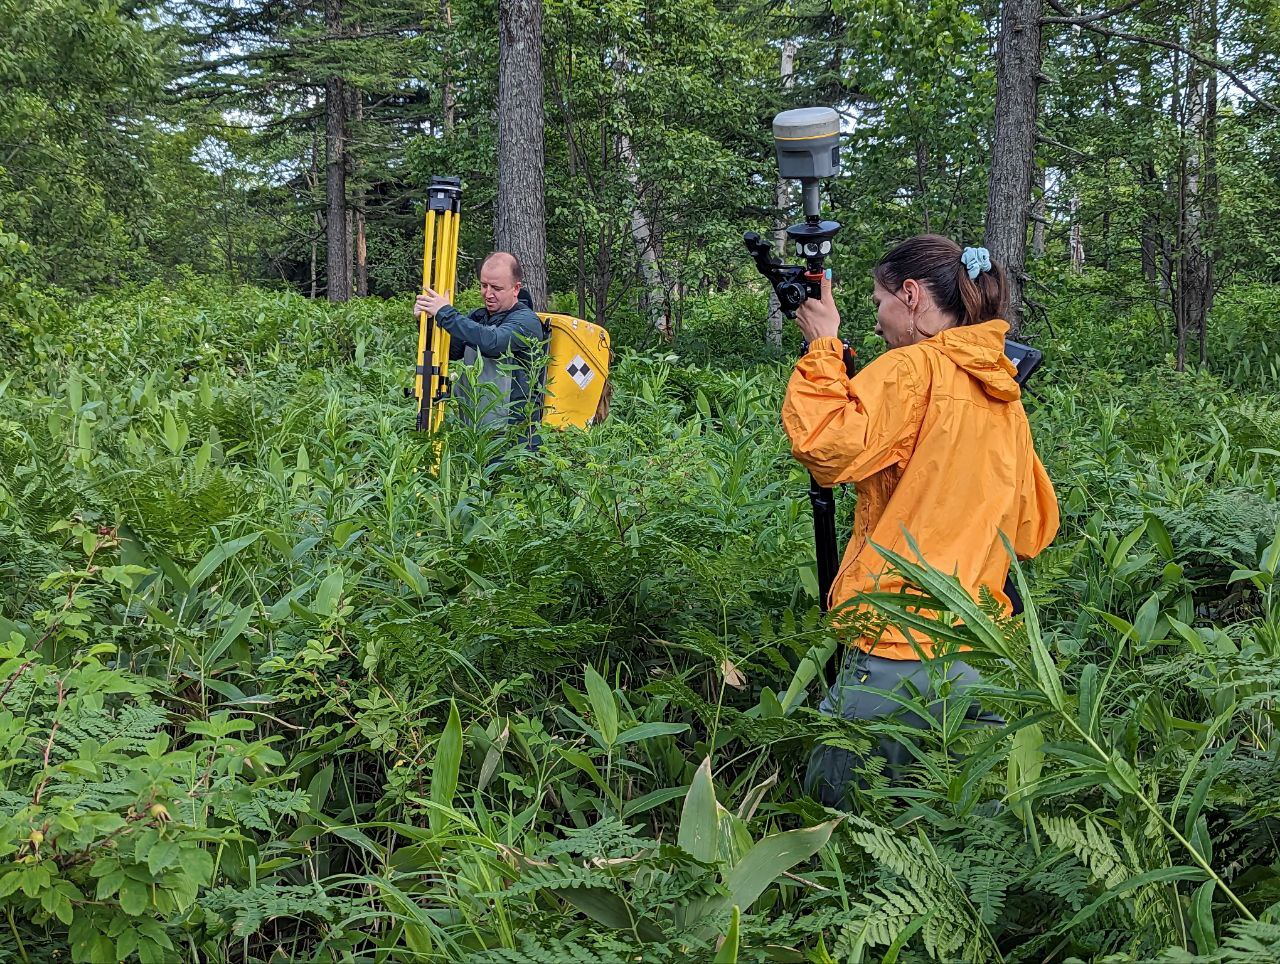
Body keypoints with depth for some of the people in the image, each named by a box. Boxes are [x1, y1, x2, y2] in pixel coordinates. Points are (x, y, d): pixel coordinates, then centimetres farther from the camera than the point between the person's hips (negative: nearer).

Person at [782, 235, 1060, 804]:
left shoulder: (914, 368, -10)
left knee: (834, 800, 1)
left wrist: (822, 346, -10)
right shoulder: (1004, 392, 15)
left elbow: (827, 444, -22)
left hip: (900, 643, -8)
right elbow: (1034, 530, 19)